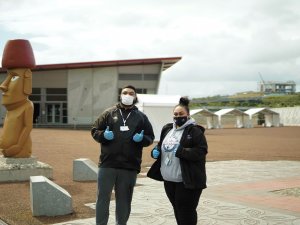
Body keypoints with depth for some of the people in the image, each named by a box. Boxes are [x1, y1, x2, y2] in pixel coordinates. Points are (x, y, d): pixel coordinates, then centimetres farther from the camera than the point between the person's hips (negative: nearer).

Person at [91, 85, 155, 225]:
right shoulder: (109, 113, 6)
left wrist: (142, 138, -12)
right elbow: (94, 130, 8)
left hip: (130, 166, 1)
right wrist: (103, 135, -13)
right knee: (102, 197, 4)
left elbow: (150, 138, 10)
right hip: (107, 164, 0)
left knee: (124, 200, 11)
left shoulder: (141, 117, 8)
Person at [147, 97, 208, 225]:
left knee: (186, 212, -3)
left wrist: (181, 151, -25)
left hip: (187, 181, -7)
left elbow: (201, 151, -17)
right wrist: (156, 151, 3)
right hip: (169, 179, 7)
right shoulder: (167, 129, 12)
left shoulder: (195, 131, -9)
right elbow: (161, 145, 25)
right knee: (177, 210, 18)